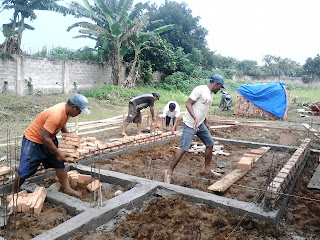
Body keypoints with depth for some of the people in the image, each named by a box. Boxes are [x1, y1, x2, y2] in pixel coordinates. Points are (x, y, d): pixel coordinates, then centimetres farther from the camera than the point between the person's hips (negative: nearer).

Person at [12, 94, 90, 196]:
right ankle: (13, 193, 20)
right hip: (33, 139, -8)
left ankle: (66, 188, 20)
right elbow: (44, 137, -33)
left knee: (59, 163, 9)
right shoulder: (56, 115, -36)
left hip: (49, 138, 8)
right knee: (24, 171, -1)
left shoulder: (67, 109, -9)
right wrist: (58, 153, -25)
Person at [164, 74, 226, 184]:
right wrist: (195, 118, -29)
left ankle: (207, 168, 30)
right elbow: (188, 103, -19)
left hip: (200, 124, 9)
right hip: (190, 124, -9)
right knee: (184, 148, -14)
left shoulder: (210, 94, 15)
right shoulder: (200, 89, -14)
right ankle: (169, 172, -5)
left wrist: (206, 123, 25)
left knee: (210, 144, 13)